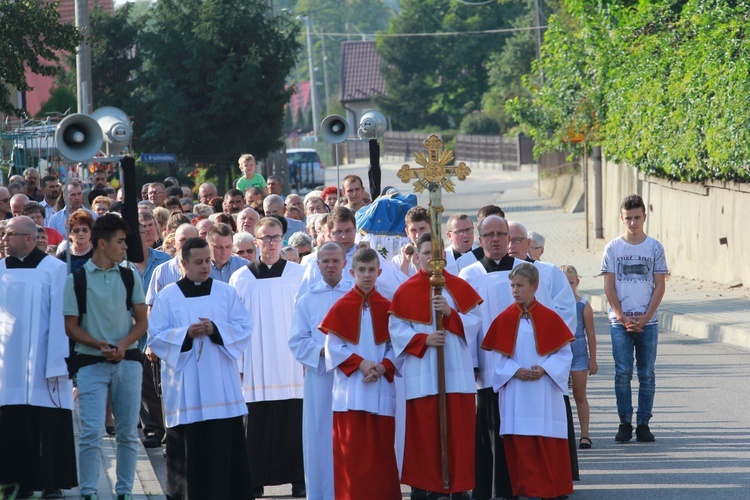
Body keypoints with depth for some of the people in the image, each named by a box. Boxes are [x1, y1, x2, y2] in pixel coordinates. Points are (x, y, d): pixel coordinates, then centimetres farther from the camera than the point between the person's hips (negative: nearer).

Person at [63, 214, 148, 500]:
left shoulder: (129, 277, 7)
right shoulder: (77, 280, -2)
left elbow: (142, 321, 8)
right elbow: (71, 326, -1)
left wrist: (123, 344, -10)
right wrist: (97, 344, -17)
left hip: (127, 360, 3)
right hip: (91, 362, -3)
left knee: (128, 433, 6)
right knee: (91, 432, -10)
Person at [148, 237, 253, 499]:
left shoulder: (226, 293, 7)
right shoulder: (167, 297, 3)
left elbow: (243, 329, 2)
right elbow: (155, 337, -1)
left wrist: (216, 330, -15)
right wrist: (186, 334, -16)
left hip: (221, 386, 1)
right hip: (185, 387, -1)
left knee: (224, 445, -2)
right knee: (188, 446, -1)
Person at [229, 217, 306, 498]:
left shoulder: (298, 274, 4)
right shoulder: (242, 278, 5)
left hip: (291, 362, 0)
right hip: (256, 364, 0)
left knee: (292, 424, -1)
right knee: (257, 424, 0)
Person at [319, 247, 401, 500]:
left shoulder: (387, 307, 7)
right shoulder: (341, 307, 2)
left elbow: (396, 346, 6)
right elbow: (333, 348, -2)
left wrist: (383, 367, -11)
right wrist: (360, 363, -14)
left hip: (381, 388, 2)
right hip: (351, 389, -2)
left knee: (382, 447, 3)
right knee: (352, 448, -4)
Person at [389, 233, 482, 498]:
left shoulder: (460, 287, 8)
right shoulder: (405, 291, 4)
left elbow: (474, 321, 3)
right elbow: (396, 329, 0)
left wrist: (450, 313, -13)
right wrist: (424, 340, -14)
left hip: (457, 371, 1)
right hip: (422, 374, -1)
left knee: (458, 430, -1)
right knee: (425, 431, -2)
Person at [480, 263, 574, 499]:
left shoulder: (550, 318, 0)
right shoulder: (504, 319, 2)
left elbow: (564, 353, 0)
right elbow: (497, 356, 2)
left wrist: (545, 369, -15)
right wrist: (515, 371, -14)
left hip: (545, 394, -1)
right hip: (516, 394, 1)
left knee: (548, 442, 1)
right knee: (521, 444, -3)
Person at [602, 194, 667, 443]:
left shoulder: (654, 247, 4)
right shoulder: (613, 248, 4)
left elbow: (660, 286, 3)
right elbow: (609, 286, 2)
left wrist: (645, 318, -8)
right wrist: (623, 318, -7)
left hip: (647, 321, 0)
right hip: (620, 320, 0)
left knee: (646, 373, 2)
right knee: (623, 372, -4)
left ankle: (643, 423, 6)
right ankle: (625, 423, 2)